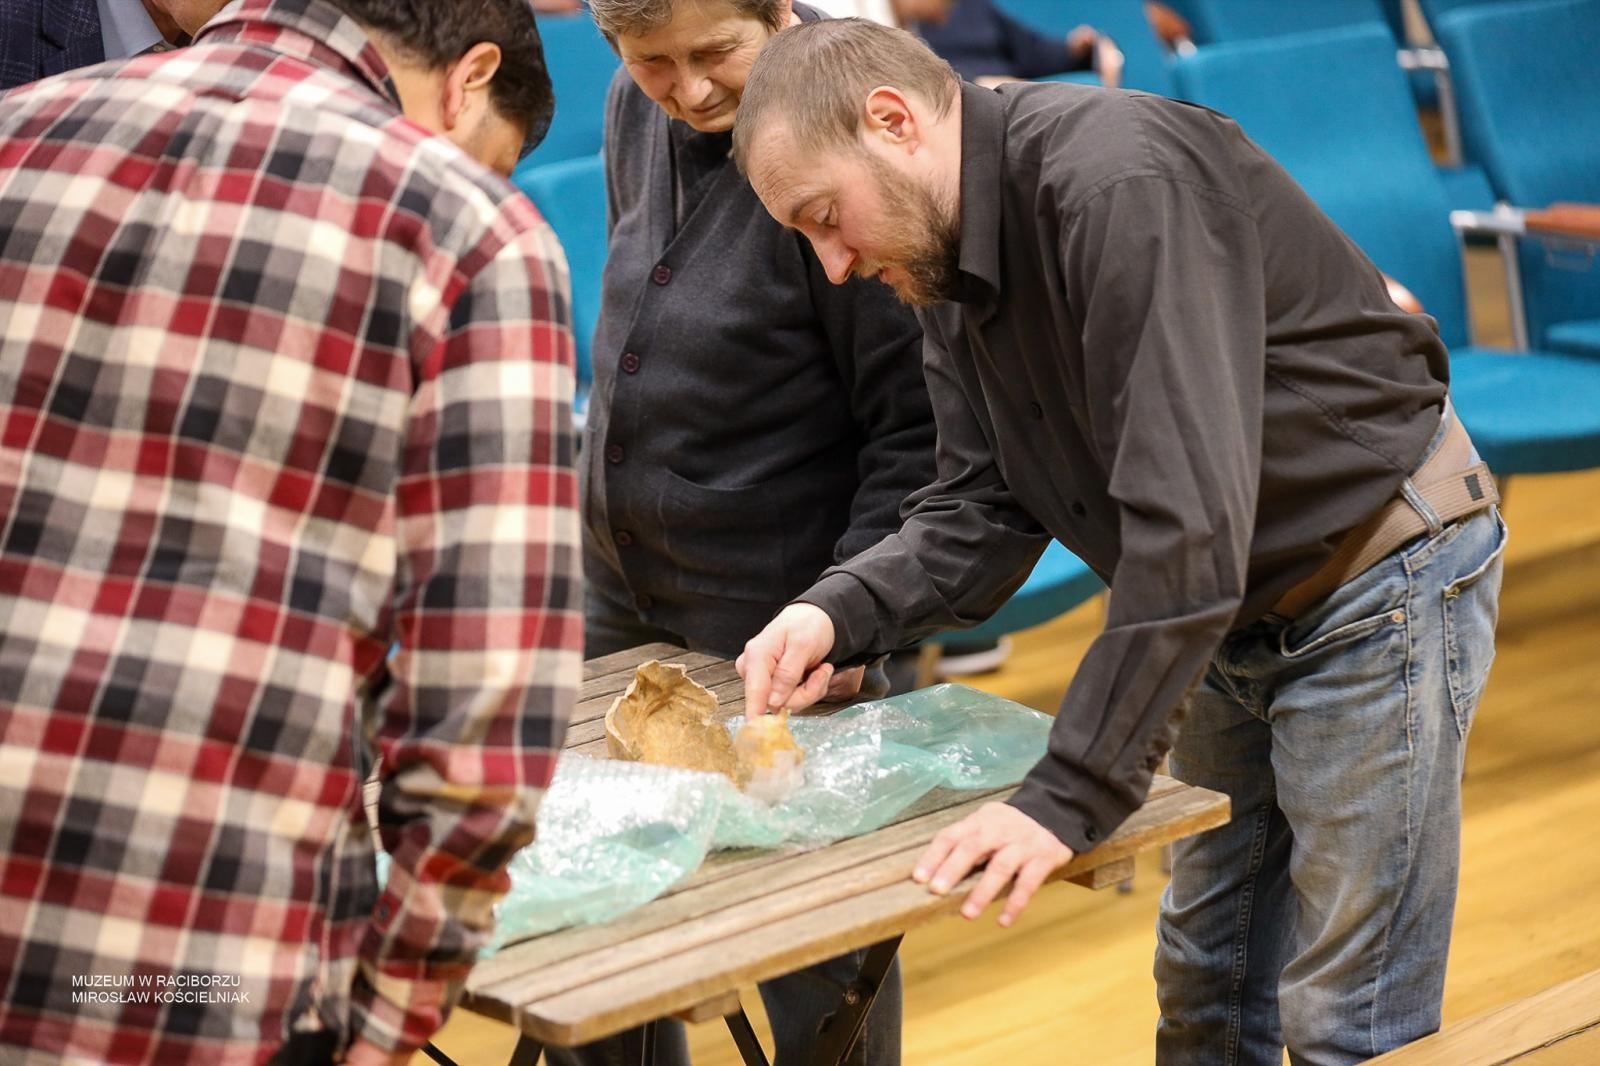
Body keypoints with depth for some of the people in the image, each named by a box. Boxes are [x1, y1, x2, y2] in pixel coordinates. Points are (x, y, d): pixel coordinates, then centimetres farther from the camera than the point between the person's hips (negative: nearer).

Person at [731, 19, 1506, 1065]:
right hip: (1242, 615, 9)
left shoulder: (1124, 185, -30)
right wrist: (839, 614, -17)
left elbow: (1187, 520, -35)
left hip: (1383, 576, -9)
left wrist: (1072, 796, -34)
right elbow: (983, 512, 3)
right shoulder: (953, 267, 1)